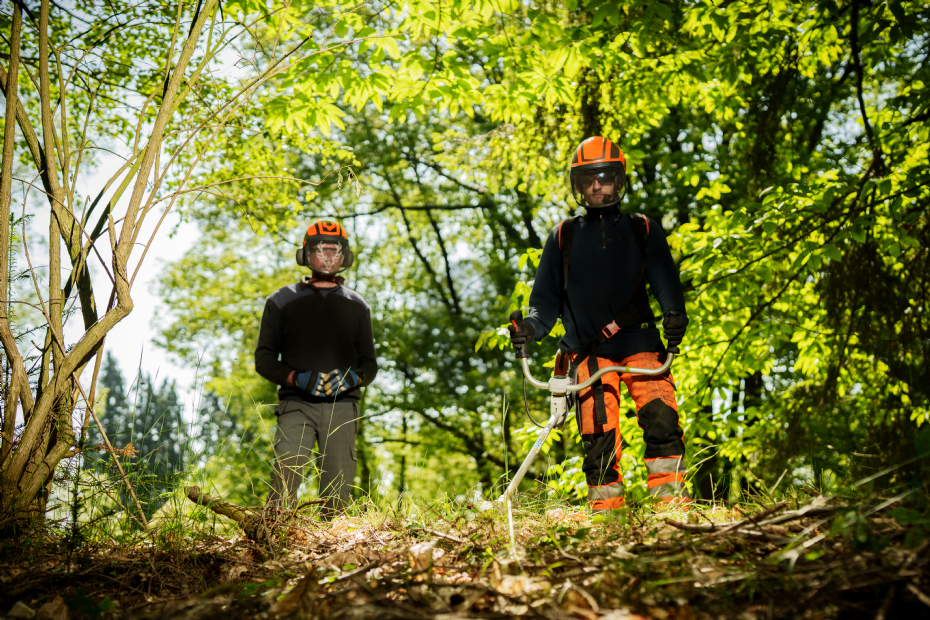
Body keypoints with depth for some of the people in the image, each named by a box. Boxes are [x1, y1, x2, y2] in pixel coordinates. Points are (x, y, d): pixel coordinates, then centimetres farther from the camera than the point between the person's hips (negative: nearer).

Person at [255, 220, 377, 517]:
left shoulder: (357, 307, 19)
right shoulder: (281, 301, 14)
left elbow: (369, 363, 18)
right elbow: (264, 358, 9)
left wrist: (352, 377, -6)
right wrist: (297, 379, -10)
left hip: (342, 406, 2)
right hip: (296, 404, -1)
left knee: (338, 490, -5)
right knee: (285, 474, -20)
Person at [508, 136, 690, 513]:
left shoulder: (643, 231, 15)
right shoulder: (563, 237, 16)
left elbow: (665, 281, 5)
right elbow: (547, 298, 13)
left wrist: (675, 314, -16)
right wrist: (531, 326, -7)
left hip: (639, 343, 0)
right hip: (589, 351, 0)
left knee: (661, 418, -16)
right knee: (599, 435, -7)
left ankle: (672, 501, -10)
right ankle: (605, 510, 2)